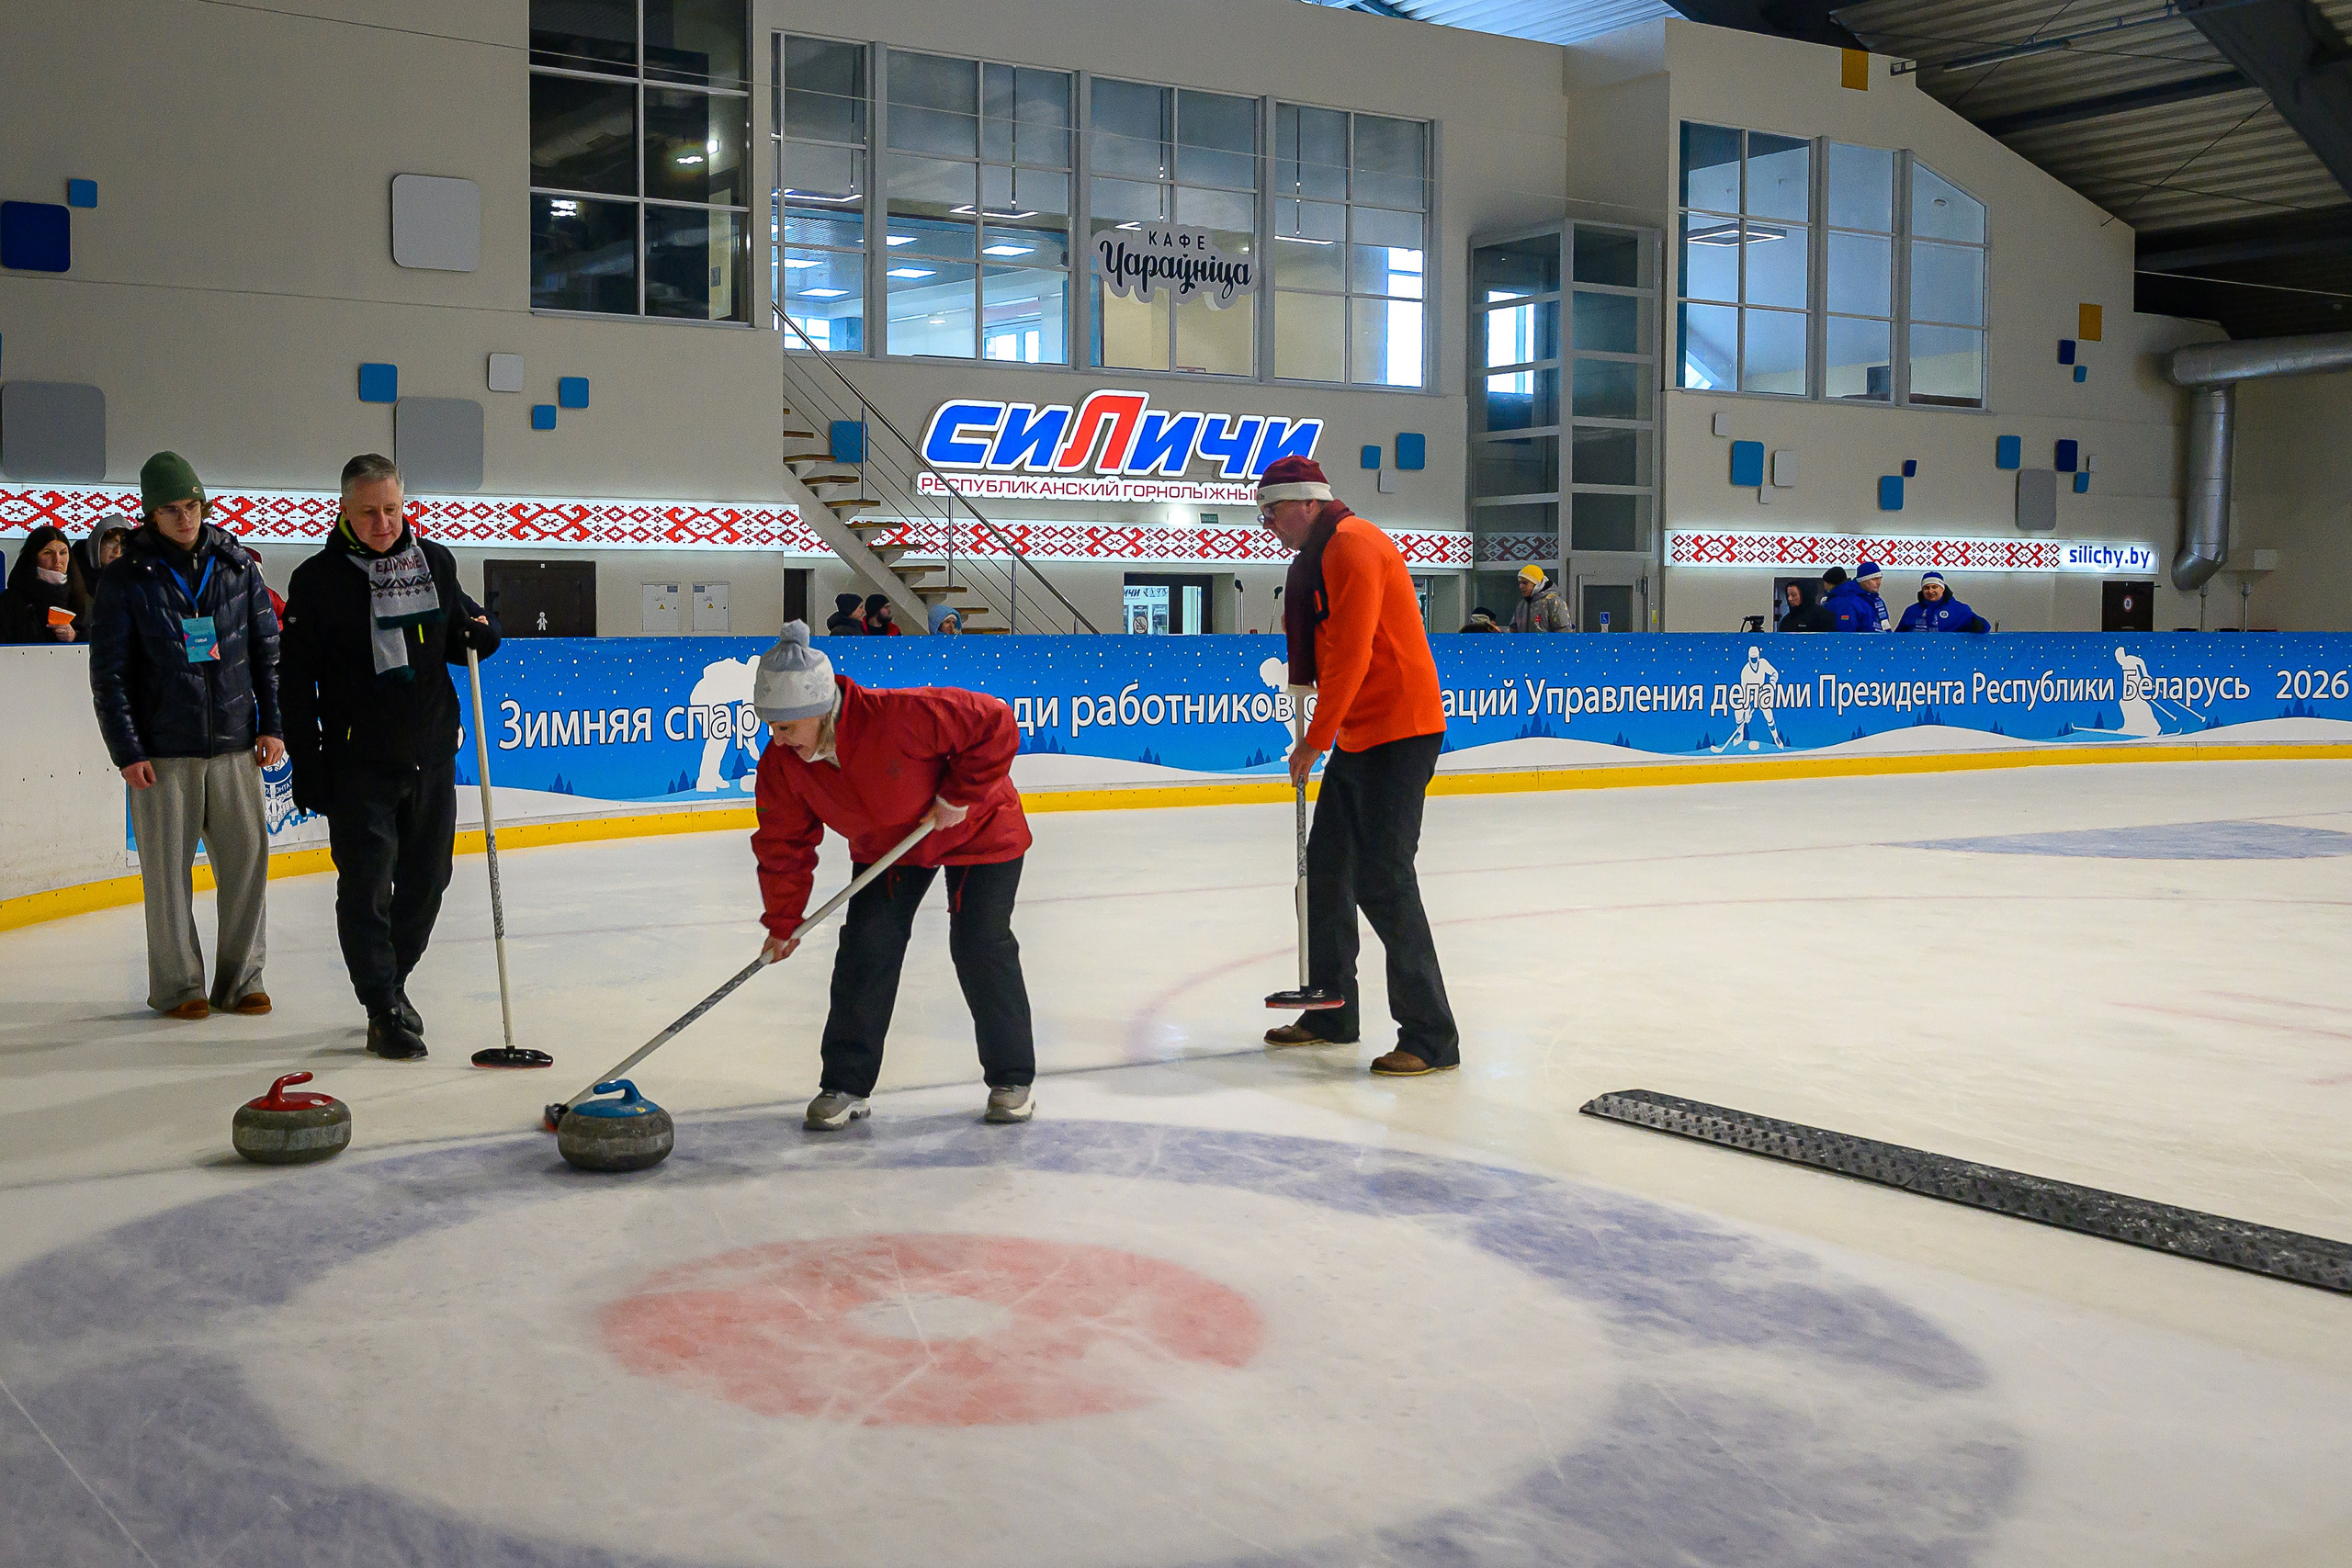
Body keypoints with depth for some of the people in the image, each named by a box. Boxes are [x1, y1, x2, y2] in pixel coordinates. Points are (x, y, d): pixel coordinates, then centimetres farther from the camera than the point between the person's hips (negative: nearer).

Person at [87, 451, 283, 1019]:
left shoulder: (235, 564, 7)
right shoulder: (125, 578, -1)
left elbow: (267, 648, 12)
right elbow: (109, 673, -1)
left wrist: (272, 725, 7)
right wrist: (127, 751, -6)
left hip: (234, 743, 3)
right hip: (163, 749, -2)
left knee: (247, 856, 2)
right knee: (169, 868, 1)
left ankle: (240, 978, 15)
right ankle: (177, 986, 13)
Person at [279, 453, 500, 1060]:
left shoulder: (436, 562, 4)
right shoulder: (318, 579, -7)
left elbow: (454, 640, 18)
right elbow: (298, 681, -5)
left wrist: (478, 635, -6)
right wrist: (307, 766, -8)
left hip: (431, 756, 4)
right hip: (357, 761, -4)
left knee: (426, 880, 12)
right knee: (366, 886, -5)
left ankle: (391, 982, 32)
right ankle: (384, 1010, 4)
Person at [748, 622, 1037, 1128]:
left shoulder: (900, 716, -40)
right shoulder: (782, 763, -20)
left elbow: (995, 725, -31)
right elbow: (783, 842, -7)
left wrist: (960, 794, -27)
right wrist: (782, 922, -4)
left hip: (976, 827, -5)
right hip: (884, 843, 5)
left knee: (980, 948, -7)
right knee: (864, 948, -7)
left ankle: (1012, 1079, 11)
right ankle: (846, 1084, 5)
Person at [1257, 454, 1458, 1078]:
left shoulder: (1352, 544, -14)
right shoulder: (1321, 555, 18)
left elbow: (1352, 653, -20)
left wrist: (1314, 741, -15)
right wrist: (1325, 738, 13)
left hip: (1398, 732, -10)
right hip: (1356, 737, 11)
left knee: (1383, 879, -12)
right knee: (1326, 873, 14)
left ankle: (1431, 1036, -6)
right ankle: (1331, 1014, 26)